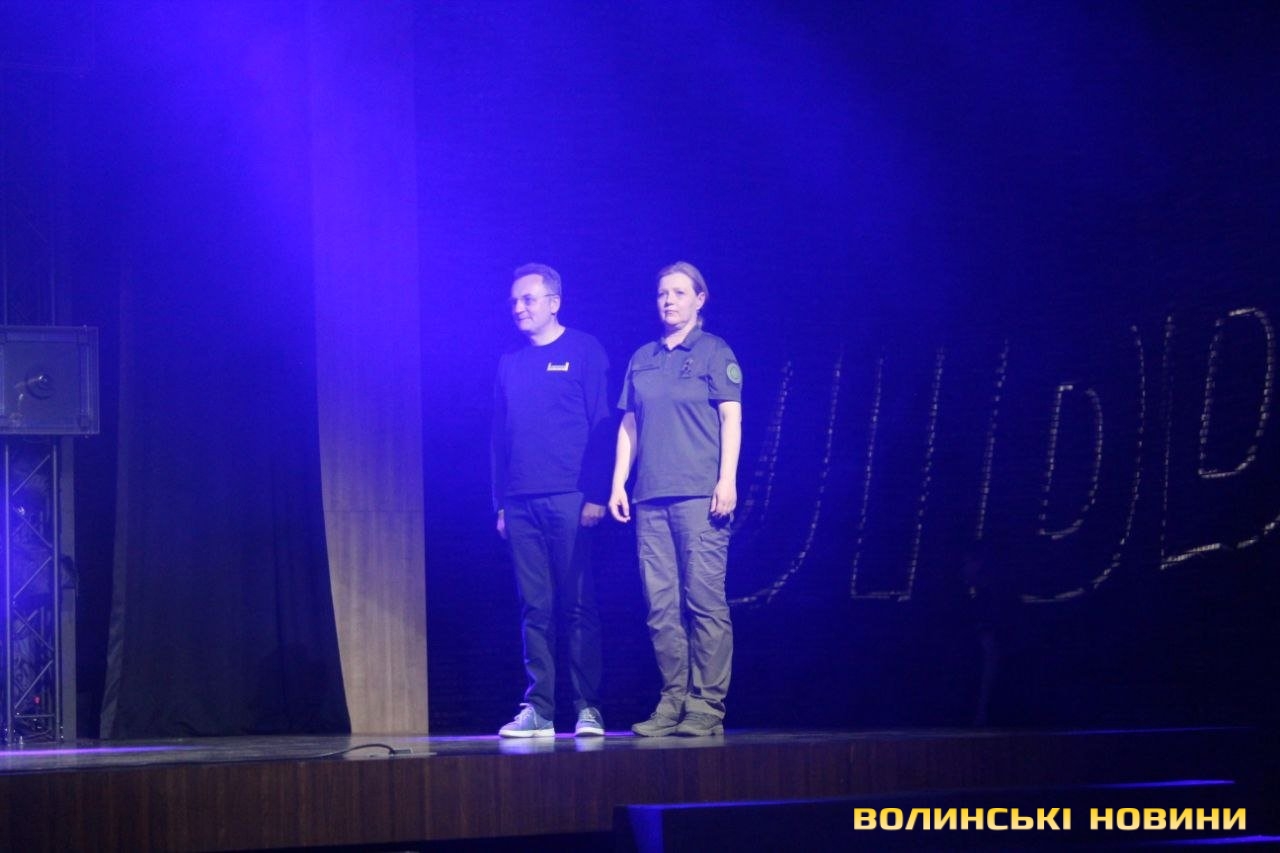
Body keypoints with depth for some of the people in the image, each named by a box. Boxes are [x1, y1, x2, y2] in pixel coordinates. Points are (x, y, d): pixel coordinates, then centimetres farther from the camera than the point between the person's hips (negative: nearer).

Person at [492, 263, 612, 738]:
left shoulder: (584, 351, 3)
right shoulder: (510, 364, 17)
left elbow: (601, 426, -2)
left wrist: (595, 495, -9)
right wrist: (500, 502, 12)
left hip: (569, 499, -4)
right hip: (521, 503, 5)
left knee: (579, 605, -4)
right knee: (534, 609, 3)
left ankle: (588, 708, -1)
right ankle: (538, 709, 4)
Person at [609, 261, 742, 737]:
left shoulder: (715, 352, 5)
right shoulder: (642, 359, 18)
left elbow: (731, 418, -1)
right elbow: (629, 425, 19)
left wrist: (727, 480, -11)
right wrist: (619, 483, 11)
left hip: (700, 495, -5)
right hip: (650, 497, 5)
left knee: (704, 600, -8)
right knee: (661, 606, 2)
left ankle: (706, 707, -7)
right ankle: (673, 702, 5)